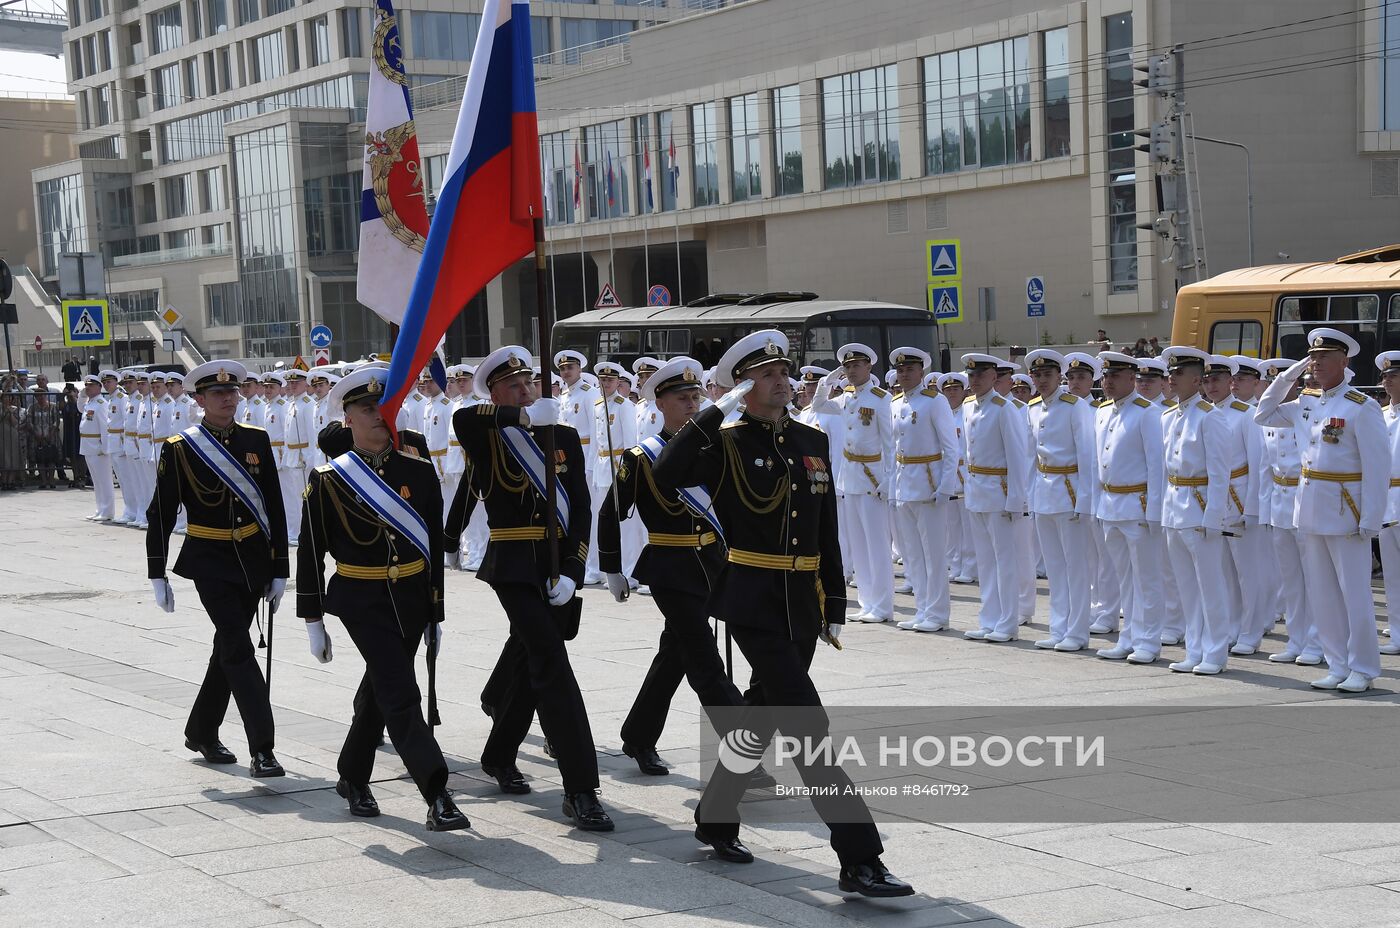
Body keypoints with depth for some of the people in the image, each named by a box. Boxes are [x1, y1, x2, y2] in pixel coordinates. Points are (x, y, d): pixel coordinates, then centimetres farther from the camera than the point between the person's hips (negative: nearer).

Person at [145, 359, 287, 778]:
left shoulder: (257, 440, 3)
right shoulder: (180, 449, -7)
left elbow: (274, 508, 6)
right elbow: (161, 515, -2)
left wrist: (279, 569, 4)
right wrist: (157, 574, -4)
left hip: (253, 560, 4)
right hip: (210, 563, -4)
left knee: (228, 648, 15)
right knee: (239, 649, -12)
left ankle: (202, 731, 33)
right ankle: (262, 750, -14)